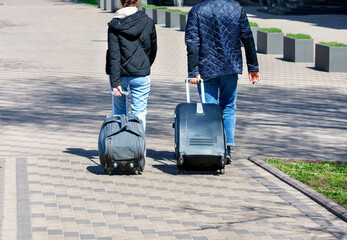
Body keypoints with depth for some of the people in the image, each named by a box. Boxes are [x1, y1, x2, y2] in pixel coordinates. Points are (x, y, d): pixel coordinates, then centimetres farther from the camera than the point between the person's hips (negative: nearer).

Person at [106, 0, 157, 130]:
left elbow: (114, 55, -11)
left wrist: (115, 82, -12)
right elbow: (153, 49, 9)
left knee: (118, 111, 16)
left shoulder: (114, 25, -6)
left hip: (120, 73, 0)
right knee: (139, 113, 4)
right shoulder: (148, 22, -2)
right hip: (141, 75, 0)